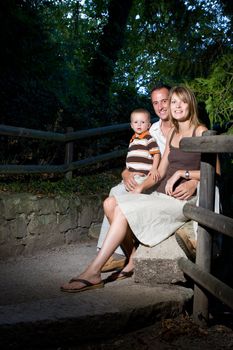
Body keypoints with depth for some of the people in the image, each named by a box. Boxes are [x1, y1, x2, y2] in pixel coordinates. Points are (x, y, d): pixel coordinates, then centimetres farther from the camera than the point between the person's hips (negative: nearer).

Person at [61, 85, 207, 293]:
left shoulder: (201, 132, -2)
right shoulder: (173, 133, 20)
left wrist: (181, 173, -14)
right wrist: (141, 187, 2)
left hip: (183, 199, -8)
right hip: (162, 194, 8)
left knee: (123, 211, -24)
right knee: (111, 203, -11)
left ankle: (93, 273, -20)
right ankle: (134, 261, -7)